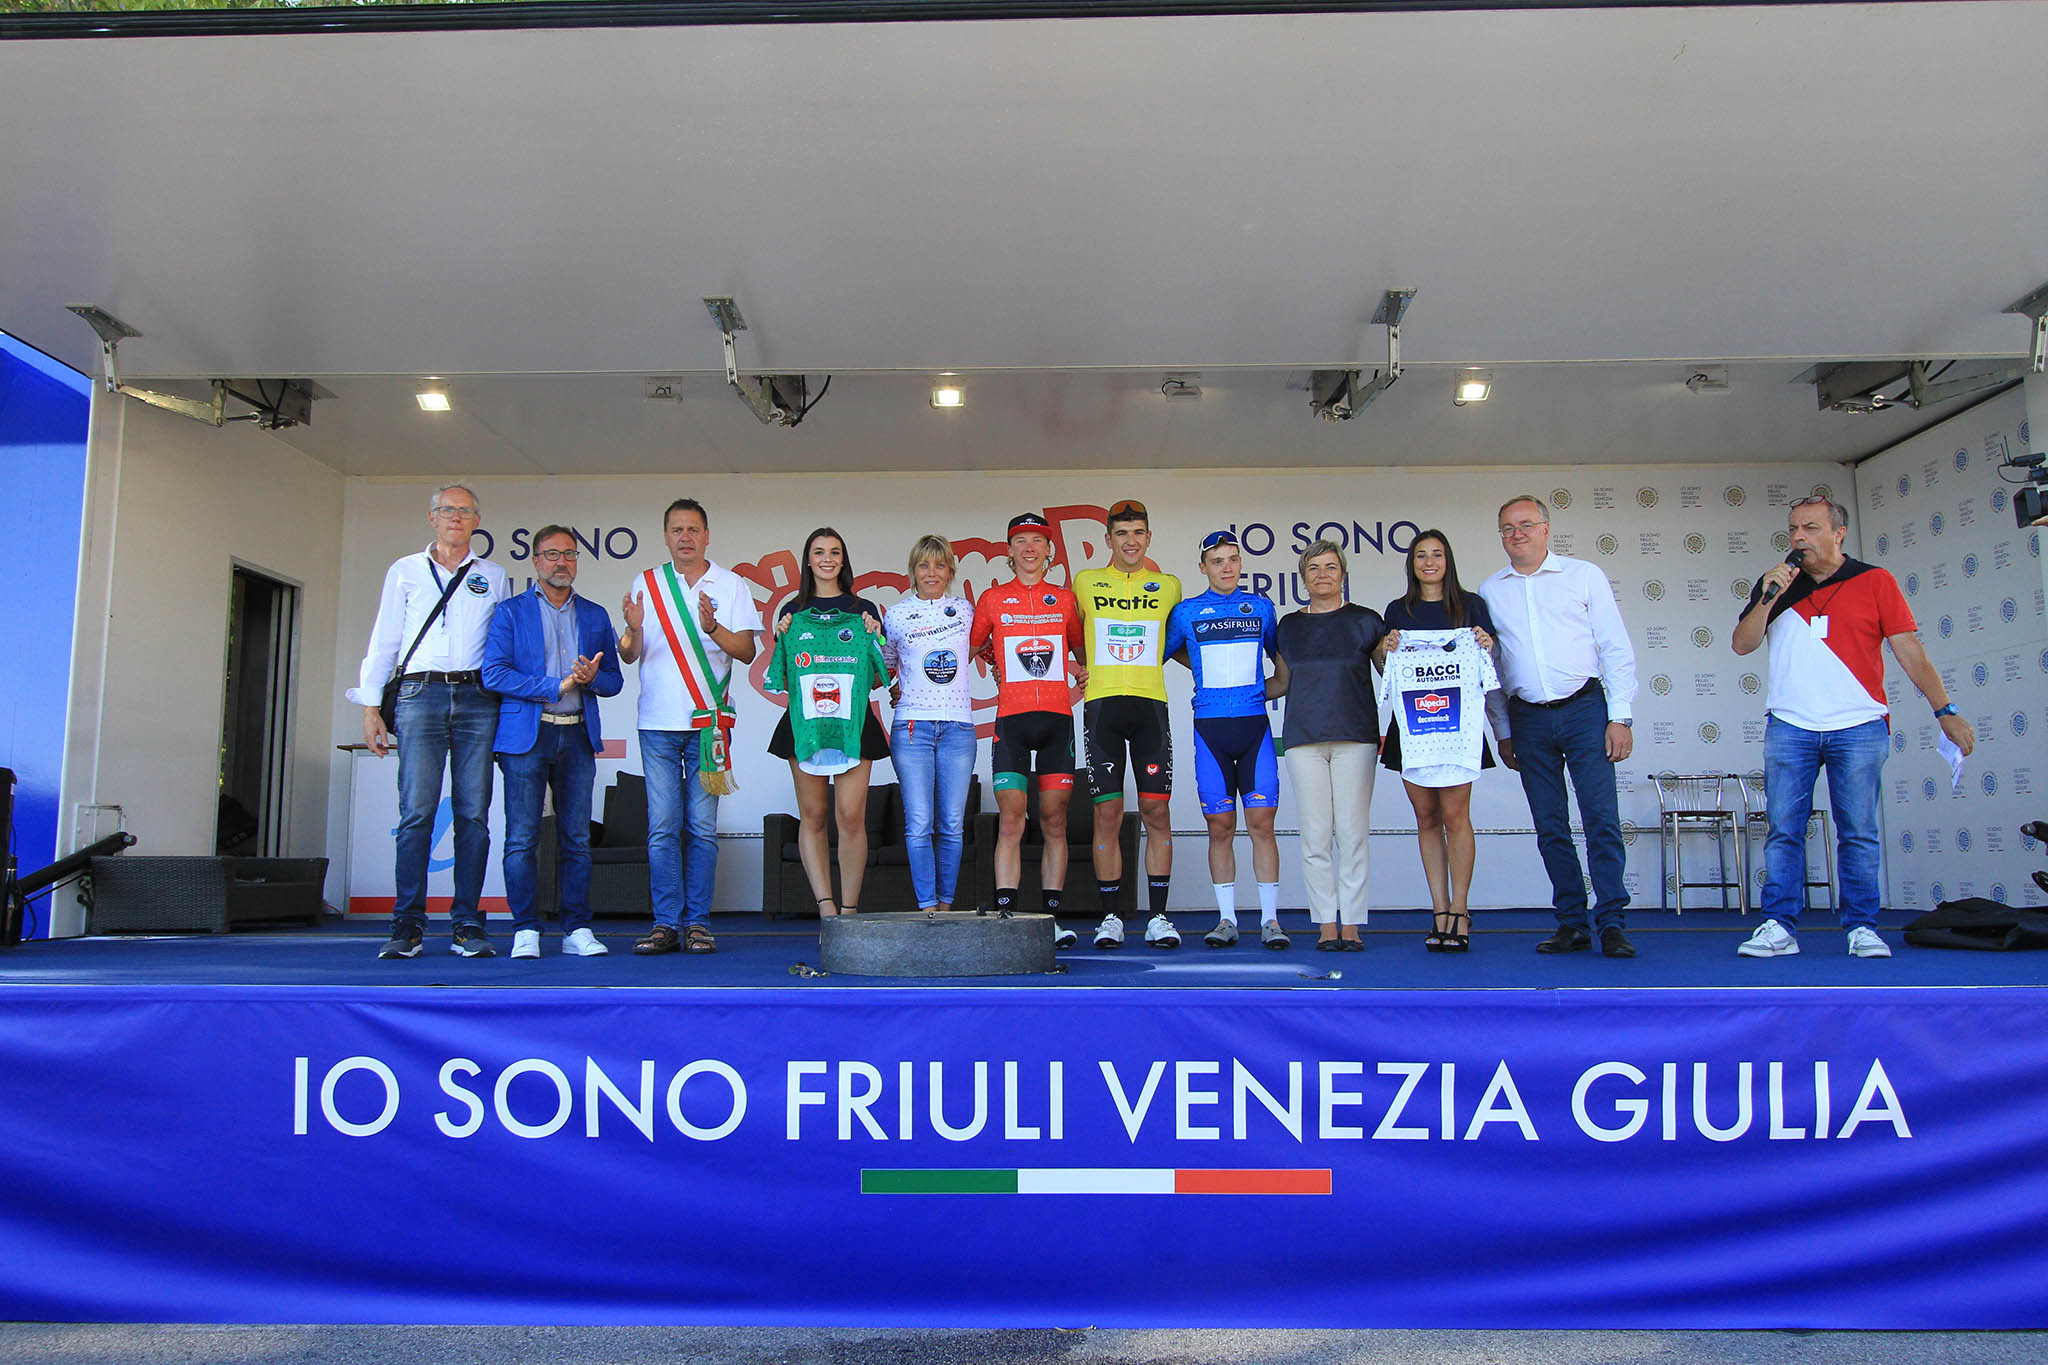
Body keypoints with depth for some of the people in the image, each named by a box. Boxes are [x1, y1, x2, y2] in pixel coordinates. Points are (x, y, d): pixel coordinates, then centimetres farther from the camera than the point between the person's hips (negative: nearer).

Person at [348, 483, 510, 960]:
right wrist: (370, 707, 5)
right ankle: (407, 924, -6)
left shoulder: (494, 577, 18)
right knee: (417, 812, -9)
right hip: (421, 693, -1)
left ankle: (468, 924, 0)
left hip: (477, 698, 1)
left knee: (473, 814, -3)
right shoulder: (405, 572, 17)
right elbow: (383, 642, 14)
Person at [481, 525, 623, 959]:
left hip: (578, 736, 3)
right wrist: (554, 687, -11)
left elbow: (614, 679, 15)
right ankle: (526, 931, 3)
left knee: (577, 838, 3)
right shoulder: (511, 611, 7)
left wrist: (592, 678, -8)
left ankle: (577, 929, 8)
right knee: (522, 839, -4)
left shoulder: (595, 615, 16)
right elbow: (493, 674, -4)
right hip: (526, 734, -3)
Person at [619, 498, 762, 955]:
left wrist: (713, 627, -19)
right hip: (658, 724, 1)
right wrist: (633, 629, -16)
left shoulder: (731, 585, 7)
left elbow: (747, 651, -1)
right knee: (662, 827, -1)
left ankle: (697, 922, 5)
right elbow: (628, 655, 7)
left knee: (702, 827, -1)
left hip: (708, 722, -1)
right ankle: (666, 923, 5)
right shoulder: (646, 584, 10)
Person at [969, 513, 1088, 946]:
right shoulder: (993, 598, 9)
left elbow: (1081, 650, 25)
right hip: (1011, 719, -2)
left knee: (1054, 821, 2)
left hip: (1057, 718, 2)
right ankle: (1005, 916, -7)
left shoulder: (1065, 599, 13)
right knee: (1010, 820, -8)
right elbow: (971, 648, 19)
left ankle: (1052, 918, 8)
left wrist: (1082, 675, 8)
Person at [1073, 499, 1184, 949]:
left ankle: (1158, 917, 5)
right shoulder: (1086, 583, 11)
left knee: (1156, 811, -2)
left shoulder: (1169, 586, 13)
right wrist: (1080, 669, 13)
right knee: (1107, 813, -2)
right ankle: (1110, 917, 6)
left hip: (1150, 704, 1)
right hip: (1101, 705, -1)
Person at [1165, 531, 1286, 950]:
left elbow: (1281, 657, 25)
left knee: (1261, 822, -4)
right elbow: (1161, 653, 16)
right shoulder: (1186, 612, 6)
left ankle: (1270, 919, 2)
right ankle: (1226, 919, 9)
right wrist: (1208, 672, 9)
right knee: (1220, 826, 1)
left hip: (1255, 723, 1)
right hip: (1210, 726, 0)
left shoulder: (1261, 607, 11)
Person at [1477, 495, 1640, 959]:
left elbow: (1617, 649, 2)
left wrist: (1621, 717, -5)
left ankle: (1612, 923, -4)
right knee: (1551, 828, 5)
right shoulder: (1490, 591, 10)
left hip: (1584, 708, -2)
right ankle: (1571, 923, 13)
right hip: (1528, 718, 3)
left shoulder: (1583, 575, 4)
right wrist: (1503, 732, 10)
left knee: (1602, 820, -9)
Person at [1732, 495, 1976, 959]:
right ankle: (1779, 926, 2)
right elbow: (1742, 644, 5)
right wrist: (1768, 597, -9)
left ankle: (1862, 927, 9)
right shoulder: (1776, 585, 12)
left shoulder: (1874, 582, 7)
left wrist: (1945, 711, -3)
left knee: (1858, 833, 1)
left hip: (1858, 727, -1)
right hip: (1790, 726, 1)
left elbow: (1910, 652, 4)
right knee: (1783, 831, -2)